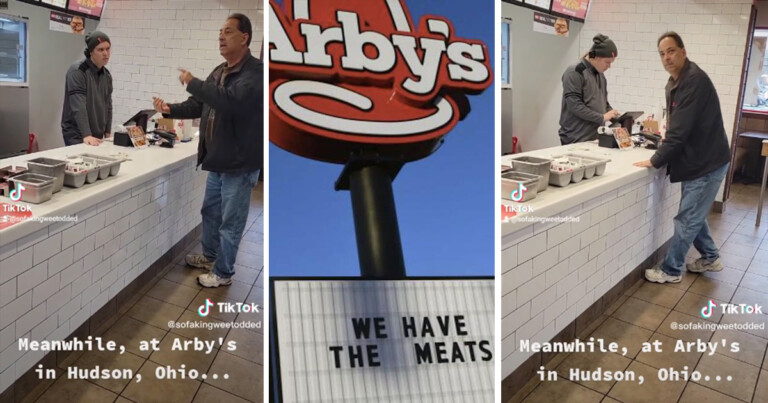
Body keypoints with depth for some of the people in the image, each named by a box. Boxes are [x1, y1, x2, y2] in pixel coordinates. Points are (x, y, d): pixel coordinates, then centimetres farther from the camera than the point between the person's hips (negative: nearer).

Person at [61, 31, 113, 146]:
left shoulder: (107, 75, 8)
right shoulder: (77, 71, -14)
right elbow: (78, 106, -24)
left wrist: (107, 133, 8)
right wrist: (86, 135, -33)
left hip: (97, 136, 7)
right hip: (76, 135, -6)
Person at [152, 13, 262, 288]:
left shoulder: (255, 72, -17)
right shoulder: (219, 72, 12)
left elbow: (231, 101, -34)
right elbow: (199, 106, 19)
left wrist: (193, 84, -23)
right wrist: (170, 110, 3)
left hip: (239, 163, -9)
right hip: (217, 159, 9)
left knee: (230, 221, 3)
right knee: (210, 211, 23)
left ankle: (223, 273, 18)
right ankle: (209, 256, 42)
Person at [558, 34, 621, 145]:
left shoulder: (600, 75, 16)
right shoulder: (575, 72, -10)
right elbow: (574, 105, -18)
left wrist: (615, 116, 3)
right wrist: (602, 118, -18)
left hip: (595, 138, 8)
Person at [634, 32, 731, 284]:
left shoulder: (694, 80, -23)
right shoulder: (676, 82, 9)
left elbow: (681, 130, -26)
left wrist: (656, 161, -21)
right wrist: (662, 156, 4)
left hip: (707, 162, -10)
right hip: (698, 159, 10)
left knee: (687, 219, -1)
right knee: (694, 215, 20)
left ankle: (671, 270, 10)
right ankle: (710, 258, 36)